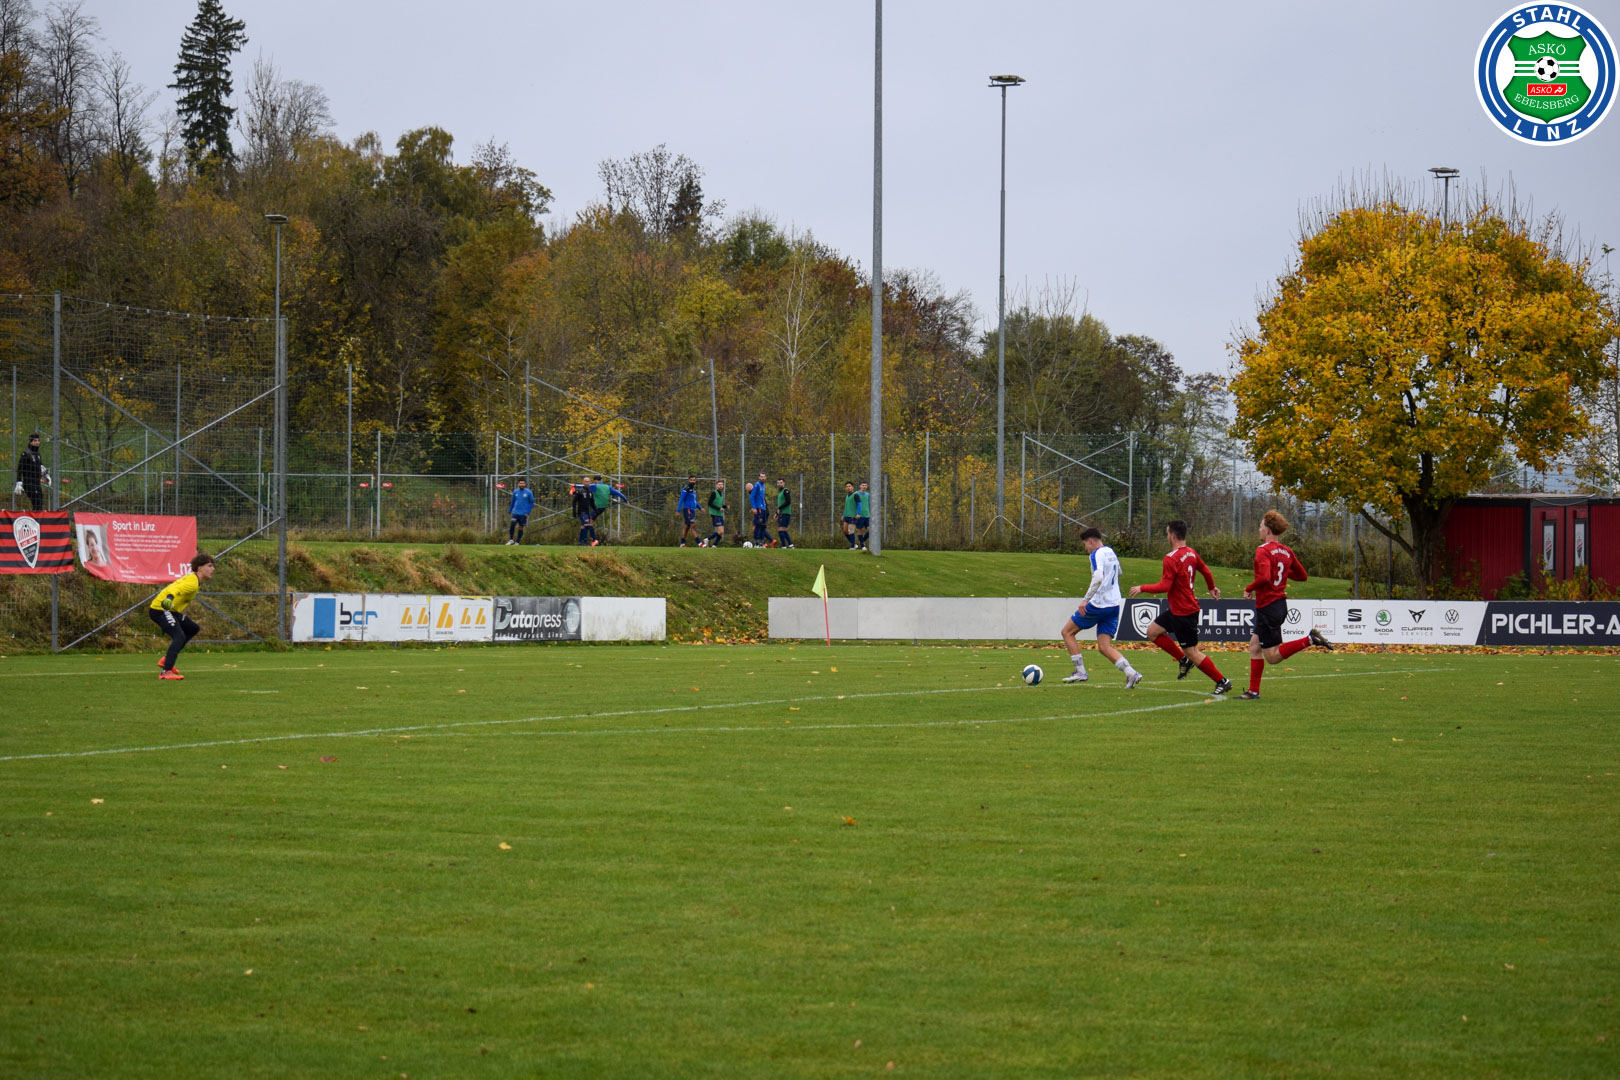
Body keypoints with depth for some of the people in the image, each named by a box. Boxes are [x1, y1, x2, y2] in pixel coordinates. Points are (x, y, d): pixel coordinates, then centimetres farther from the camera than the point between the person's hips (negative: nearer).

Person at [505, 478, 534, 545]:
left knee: (521, 527, 2)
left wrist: (528, 512, -8)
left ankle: (517, 542, 11)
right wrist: (509, 510, 15)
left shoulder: (529, 492, -4)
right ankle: (511, 540, 0)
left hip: (523, 514, -2)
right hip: (515, 512, 2)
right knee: (512, 525, -13)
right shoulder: (515, 492, 5)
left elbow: (531, 503, 1)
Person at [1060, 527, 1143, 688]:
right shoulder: (1111, 553, 16)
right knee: (1104, 647, 5)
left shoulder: (1097, 554, -11)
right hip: (1114, 605, 8)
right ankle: (1131, 673, -14)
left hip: (1098, 604, -8)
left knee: (1067, 632, 9)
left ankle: (1080, 672, 7)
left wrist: (1086, 600, -25)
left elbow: (1098, 578, -27)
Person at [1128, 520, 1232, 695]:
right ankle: (1184, 660, 16)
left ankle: (1222, 681, 3)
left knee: (1192, 652, -2)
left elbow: (1164, 586, -25)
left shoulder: (1171, 558, -22)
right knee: (1153, 632, 14)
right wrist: (1212, 588, 39)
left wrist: (1141, 588, -12)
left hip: (1183, 613, -10)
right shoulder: (1191, 553, 5)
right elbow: (1206, 571, 19)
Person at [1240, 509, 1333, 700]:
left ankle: (1310, 640, -16)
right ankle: (1253, 691, 14)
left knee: (1273, 656, -3)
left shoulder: (1263, 551, -16)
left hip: (1267, 607, -9)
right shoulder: (1286, 552, 9)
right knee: (1255, 645, 15)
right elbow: (1302, 576, 16)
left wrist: (1249, 588, -14)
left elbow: (1264, 577, -30)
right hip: (1281, 604, 9)